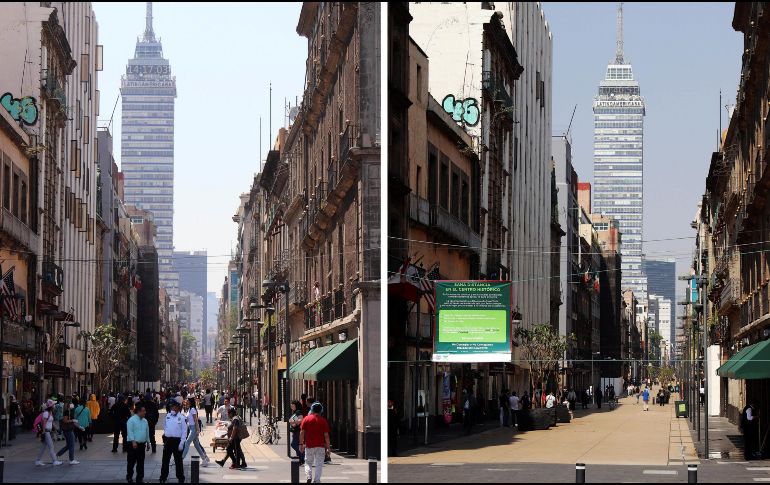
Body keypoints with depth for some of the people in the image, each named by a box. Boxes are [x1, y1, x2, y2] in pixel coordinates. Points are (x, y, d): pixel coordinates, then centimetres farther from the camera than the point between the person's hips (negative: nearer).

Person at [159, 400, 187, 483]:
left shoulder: (182, 418, -8)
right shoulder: (168, 416, 7)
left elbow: (184, 431, -9)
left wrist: (181, 443, -13)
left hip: (177, 441, -4)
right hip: (168, 440, 4)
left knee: (178, 461, 5)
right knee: (165, 460, 8)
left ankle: (181, 478, 14)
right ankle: (163, 478, 16)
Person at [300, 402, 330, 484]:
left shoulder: (306, 419, 1)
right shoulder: (323, 420, -2)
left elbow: (302, 432, -2)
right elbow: (326, 435, -3)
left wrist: (301, 444, 4)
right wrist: (328, 447, 3)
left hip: (309, 445, 1)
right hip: (320, 446, -1)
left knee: (308, 463, 13)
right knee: (319, 464, 4)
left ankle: (308, 476, -9)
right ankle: (316, 480, -1)